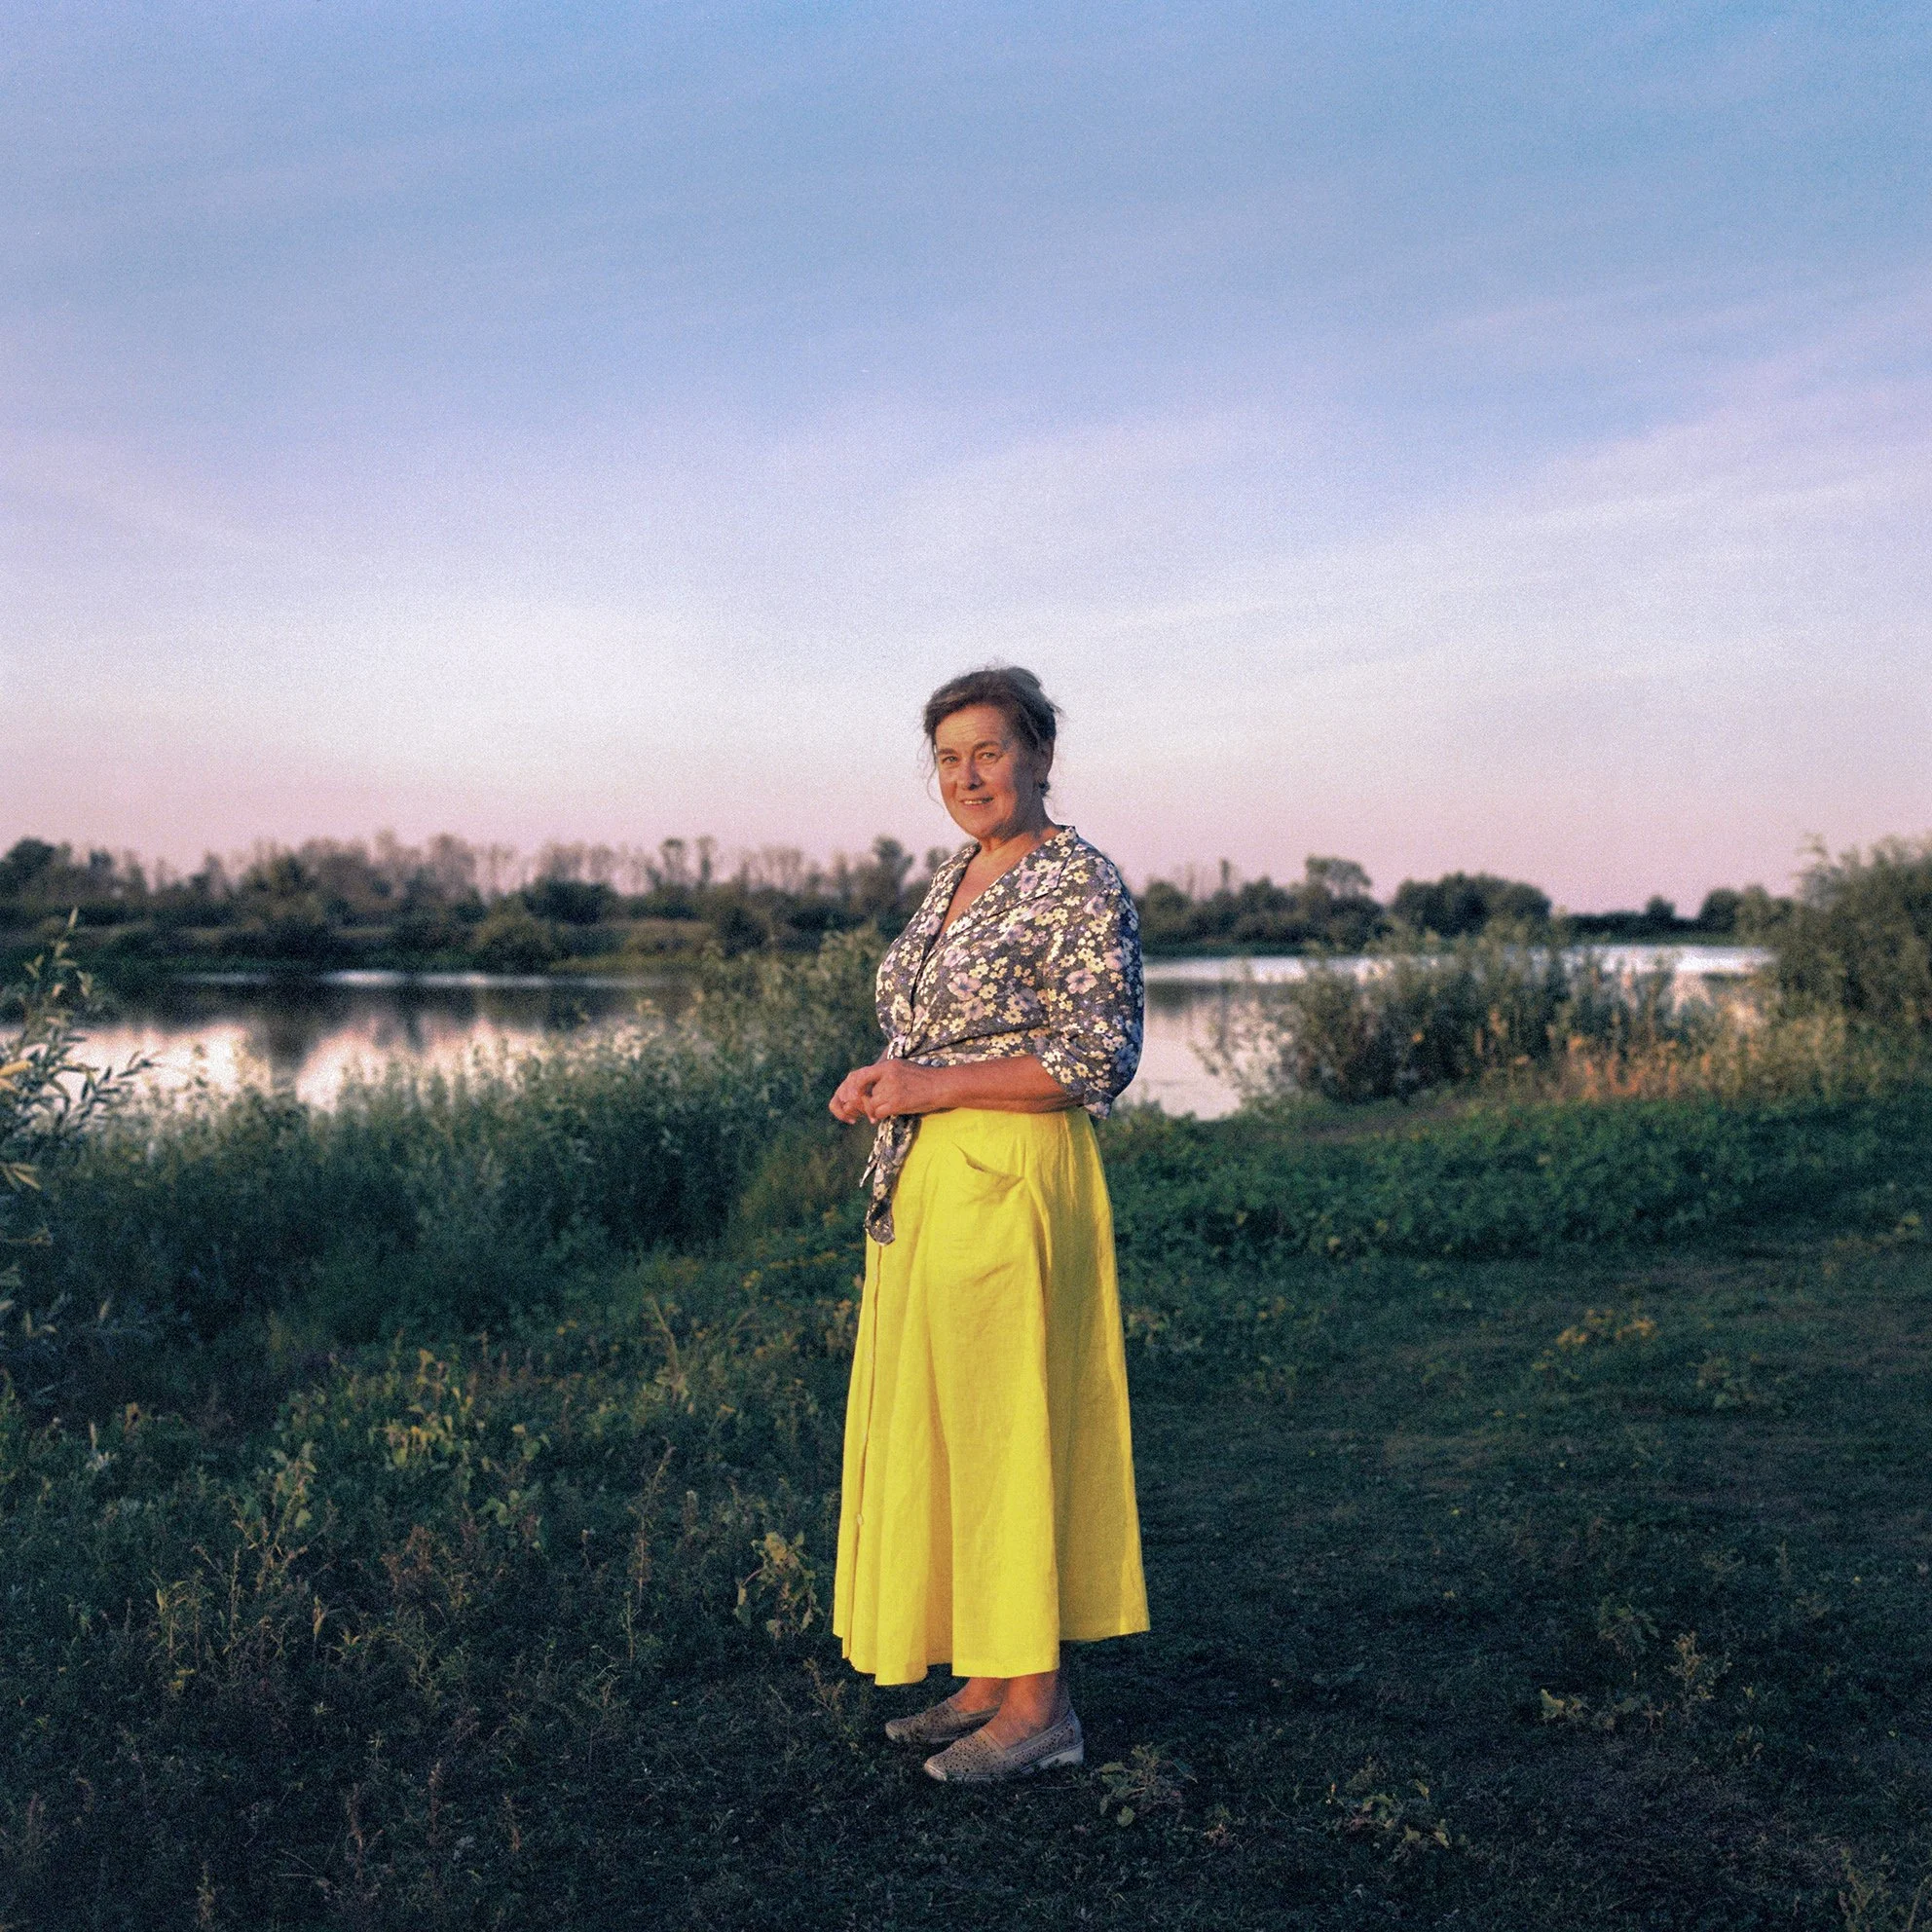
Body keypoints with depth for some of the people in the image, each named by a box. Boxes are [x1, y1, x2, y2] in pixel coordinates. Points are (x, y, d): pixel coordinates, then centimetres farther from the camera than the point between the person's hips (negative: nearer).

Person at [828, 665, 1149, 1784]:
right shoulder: (955, 881, 15)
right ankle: (985, 1679, 23)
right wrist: (880, 1080, 4)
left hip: (1011, 1183, -9)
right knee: (934, 1426, 11)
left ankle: (1039, 1704, 9)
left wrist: (932, 1086, -17)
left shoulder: (1081, 883, -10)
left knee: (1008, 1425, -3)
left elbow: (1101, 1058, -17)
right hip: (922, 1187, 9)